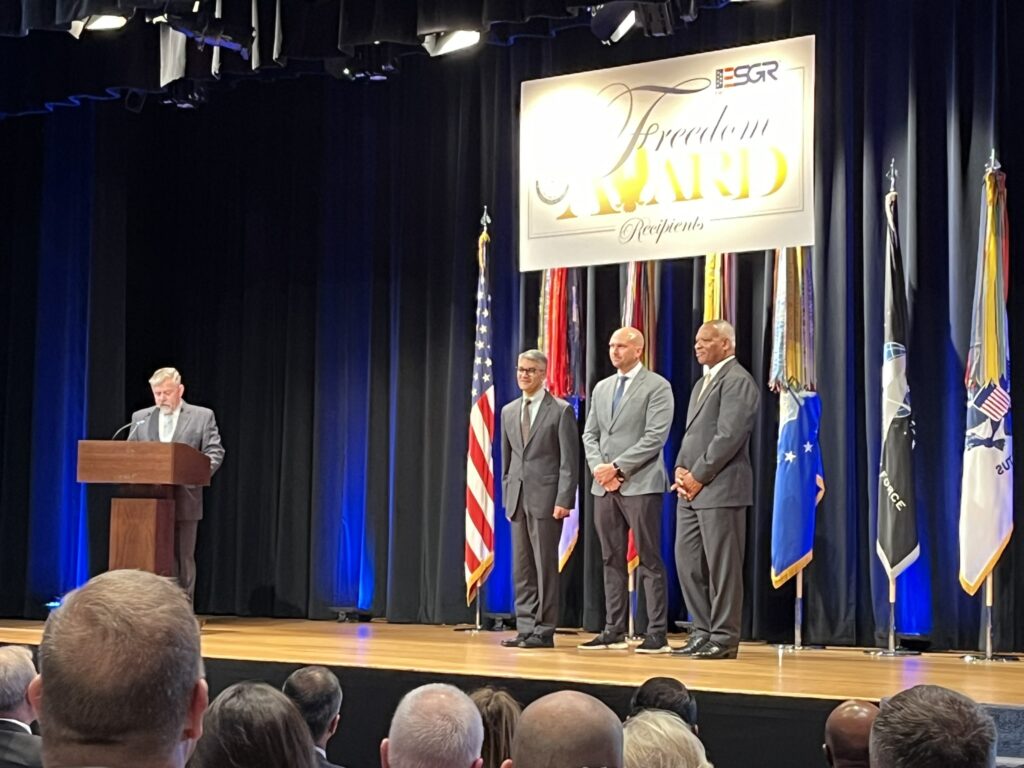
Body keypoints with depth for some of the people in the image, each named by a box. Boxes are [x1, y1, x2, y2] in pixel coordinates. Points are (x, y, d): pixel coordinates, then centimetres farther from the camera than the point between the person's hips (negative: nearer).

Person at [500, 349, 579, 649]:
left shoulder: (561, 410, -2)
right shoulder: (508, 411, 15)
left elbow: (569, 460, -6)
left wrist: (563, 500, -13)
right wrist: (507, 497, 11)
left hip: (546, 498, -6)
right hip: (517, 498, 6)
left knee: (545, 566, -3)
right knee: (521, 568, 6)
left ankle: (543, 631, 1)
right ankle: (526, 628, 10)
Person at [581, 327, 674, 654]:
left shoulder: (657, 386, -3)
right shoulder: (601, 388, 17)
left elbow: (655, 437, -12)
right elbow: (590, 434, 16)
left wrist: (617, 468, -15)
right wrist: (598, 467, -3)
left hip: (640, 484, -6)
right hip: (604, 486, 6)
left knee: (650, 561, -5)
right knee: (612, 560, 8)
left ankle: (657, 634, -3)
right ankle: (614, 631, 12)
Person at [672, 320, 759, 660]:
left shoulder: (737, 381, -8)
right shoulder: (702, 384, 22)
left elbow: (729, 435, -17)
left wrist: (698, 476, -14)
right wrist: (681, 469, 5)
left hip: (720, 489, -9)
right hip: (691, 490, 9)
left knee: (722, 566, -5)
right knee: (688, 562, 9)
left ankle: (724, 638, 0)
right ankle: (703, 632, 16)